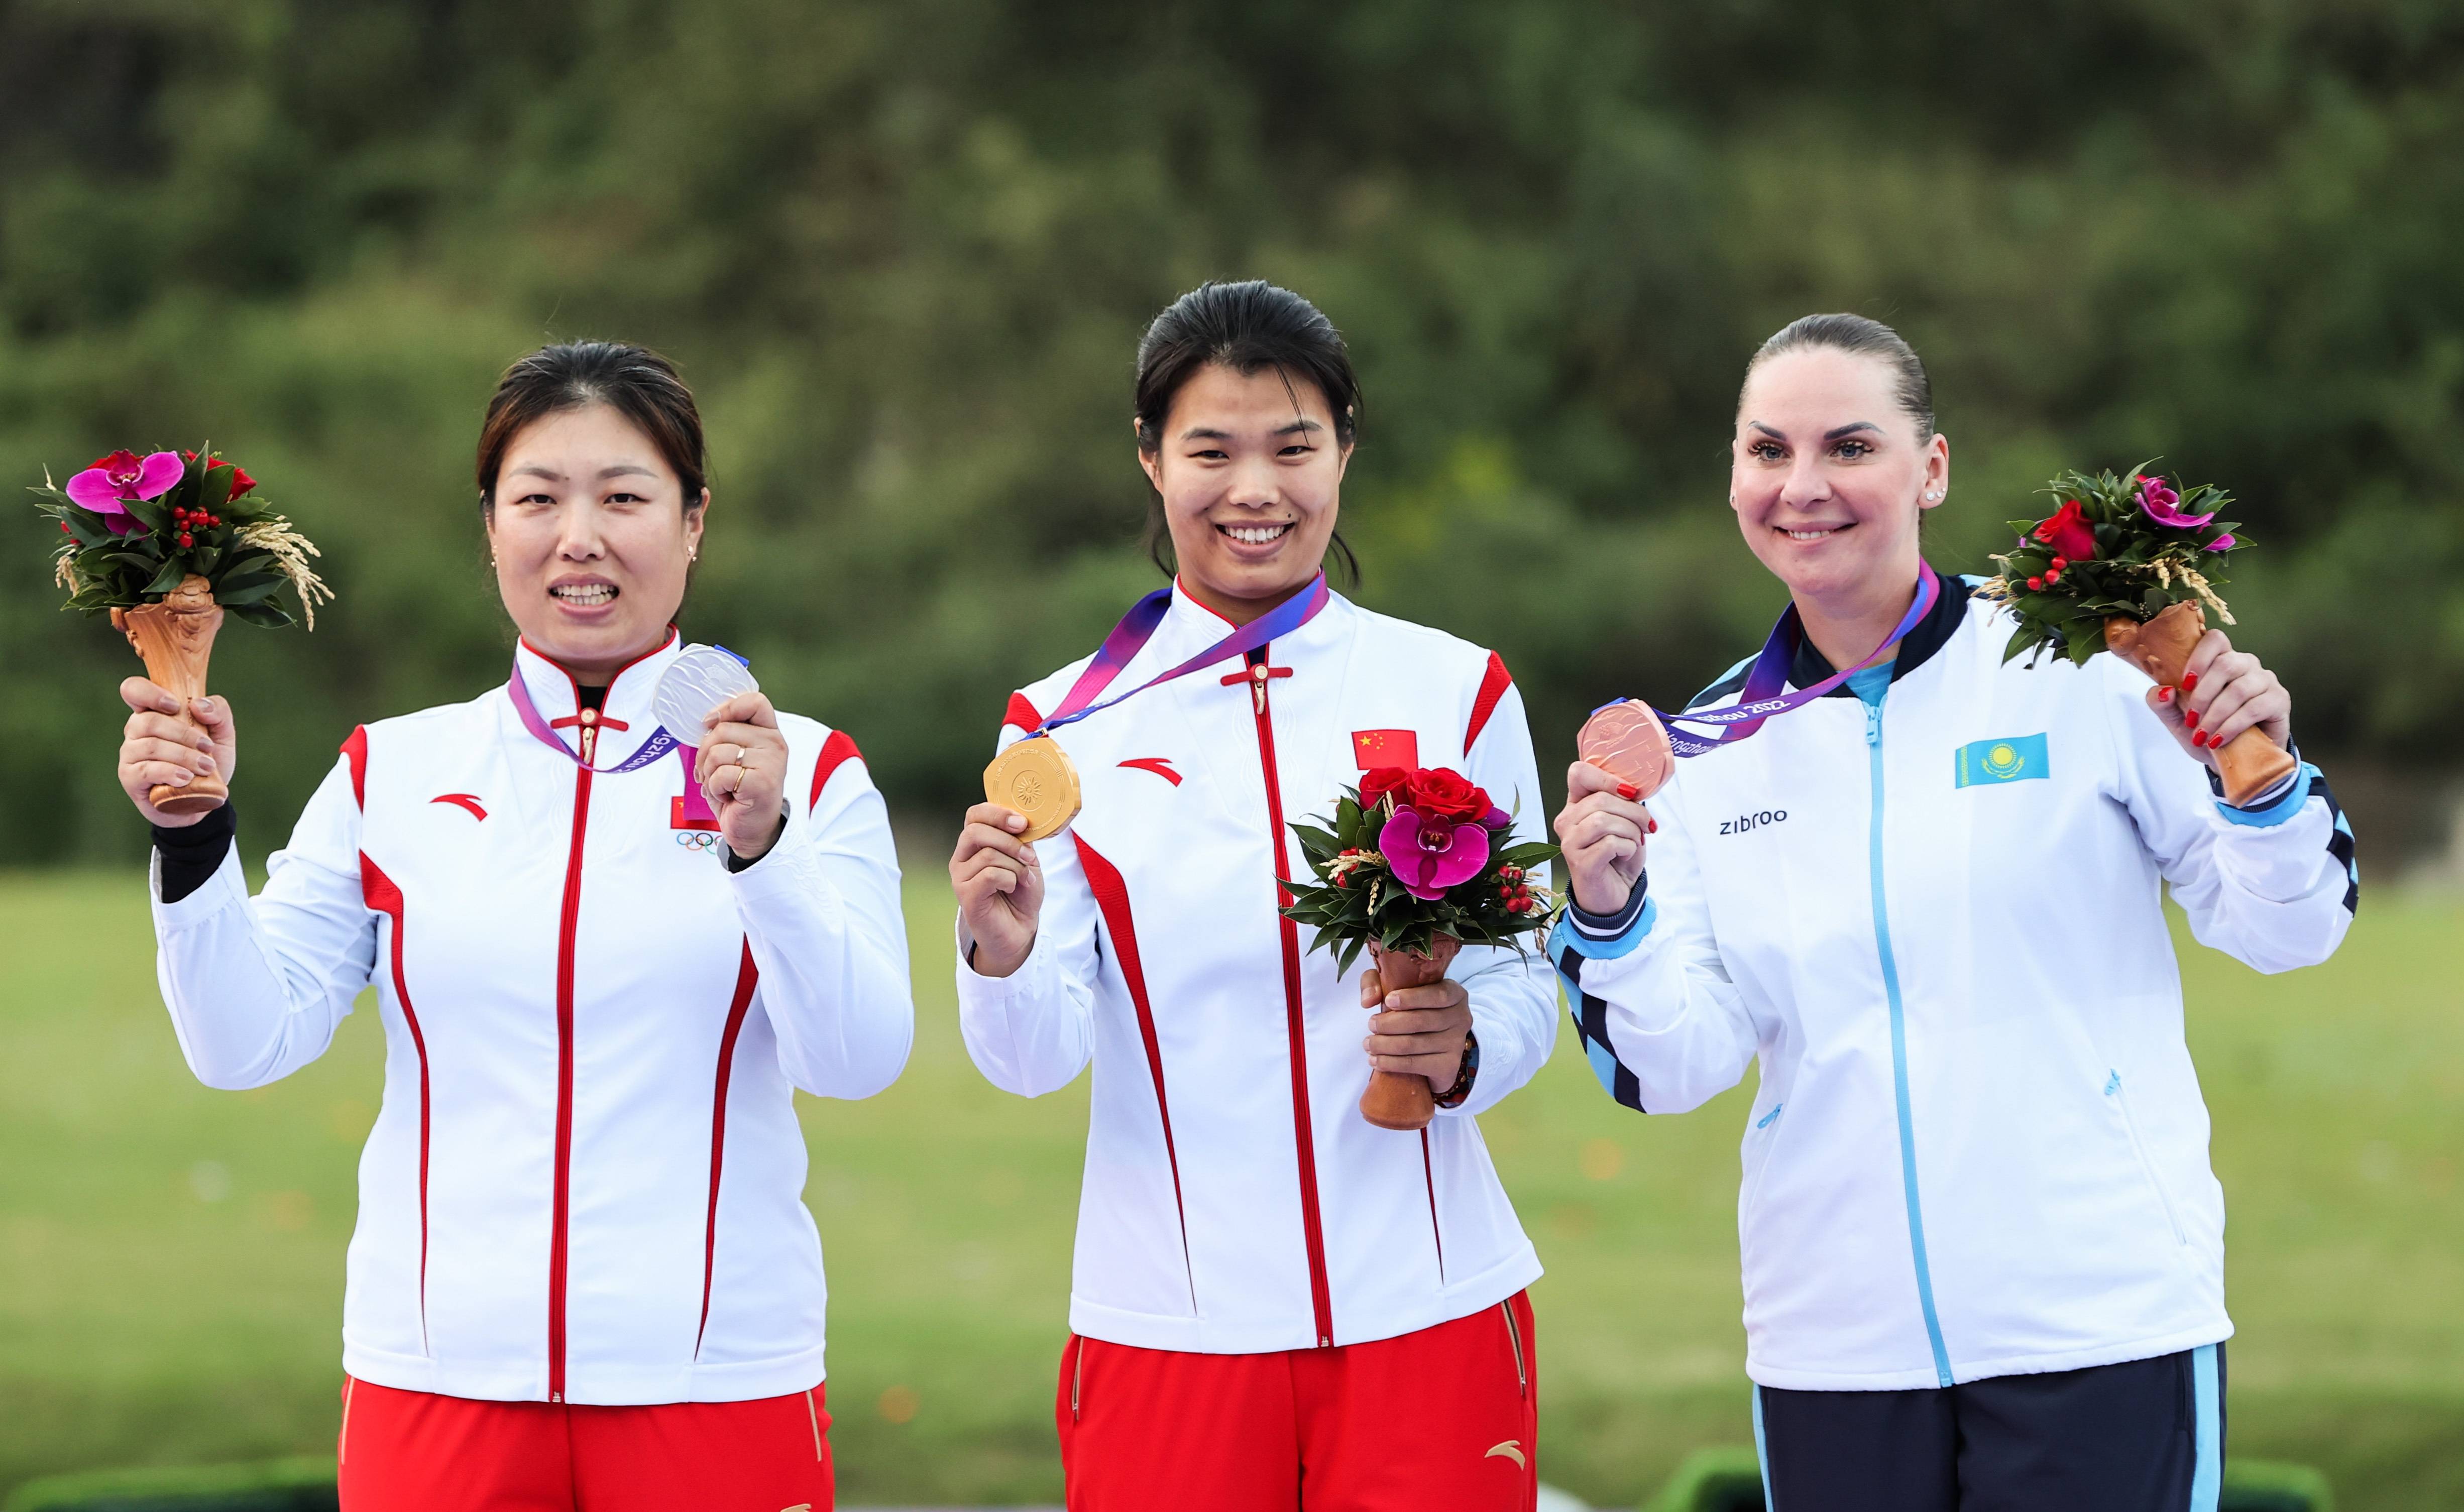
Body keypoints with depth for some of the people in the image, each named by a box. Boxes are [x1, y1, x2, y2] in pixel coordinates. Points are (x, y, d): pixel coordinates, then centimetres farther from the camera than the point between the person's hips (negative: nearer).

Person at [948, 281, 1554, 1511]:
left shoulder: (1456, 695, 4)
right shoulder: (1068, 726, 3)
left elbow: (1525, 987, 6)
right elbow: (1037, 1057, -3)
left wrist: (1463, 1050, -15)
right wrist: (1001, 955, -24)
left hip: (1425, 1313, 0)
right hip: (1167, 1325, 0)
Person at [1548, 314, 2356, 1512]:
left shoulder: (2081, 673, -3)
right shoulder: (1714, 744, 7)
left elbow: (2283, 930, 2)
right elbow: (1679, 1067, 5)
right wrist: (1610, 920, -11)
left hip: (2096, 1321, -3)